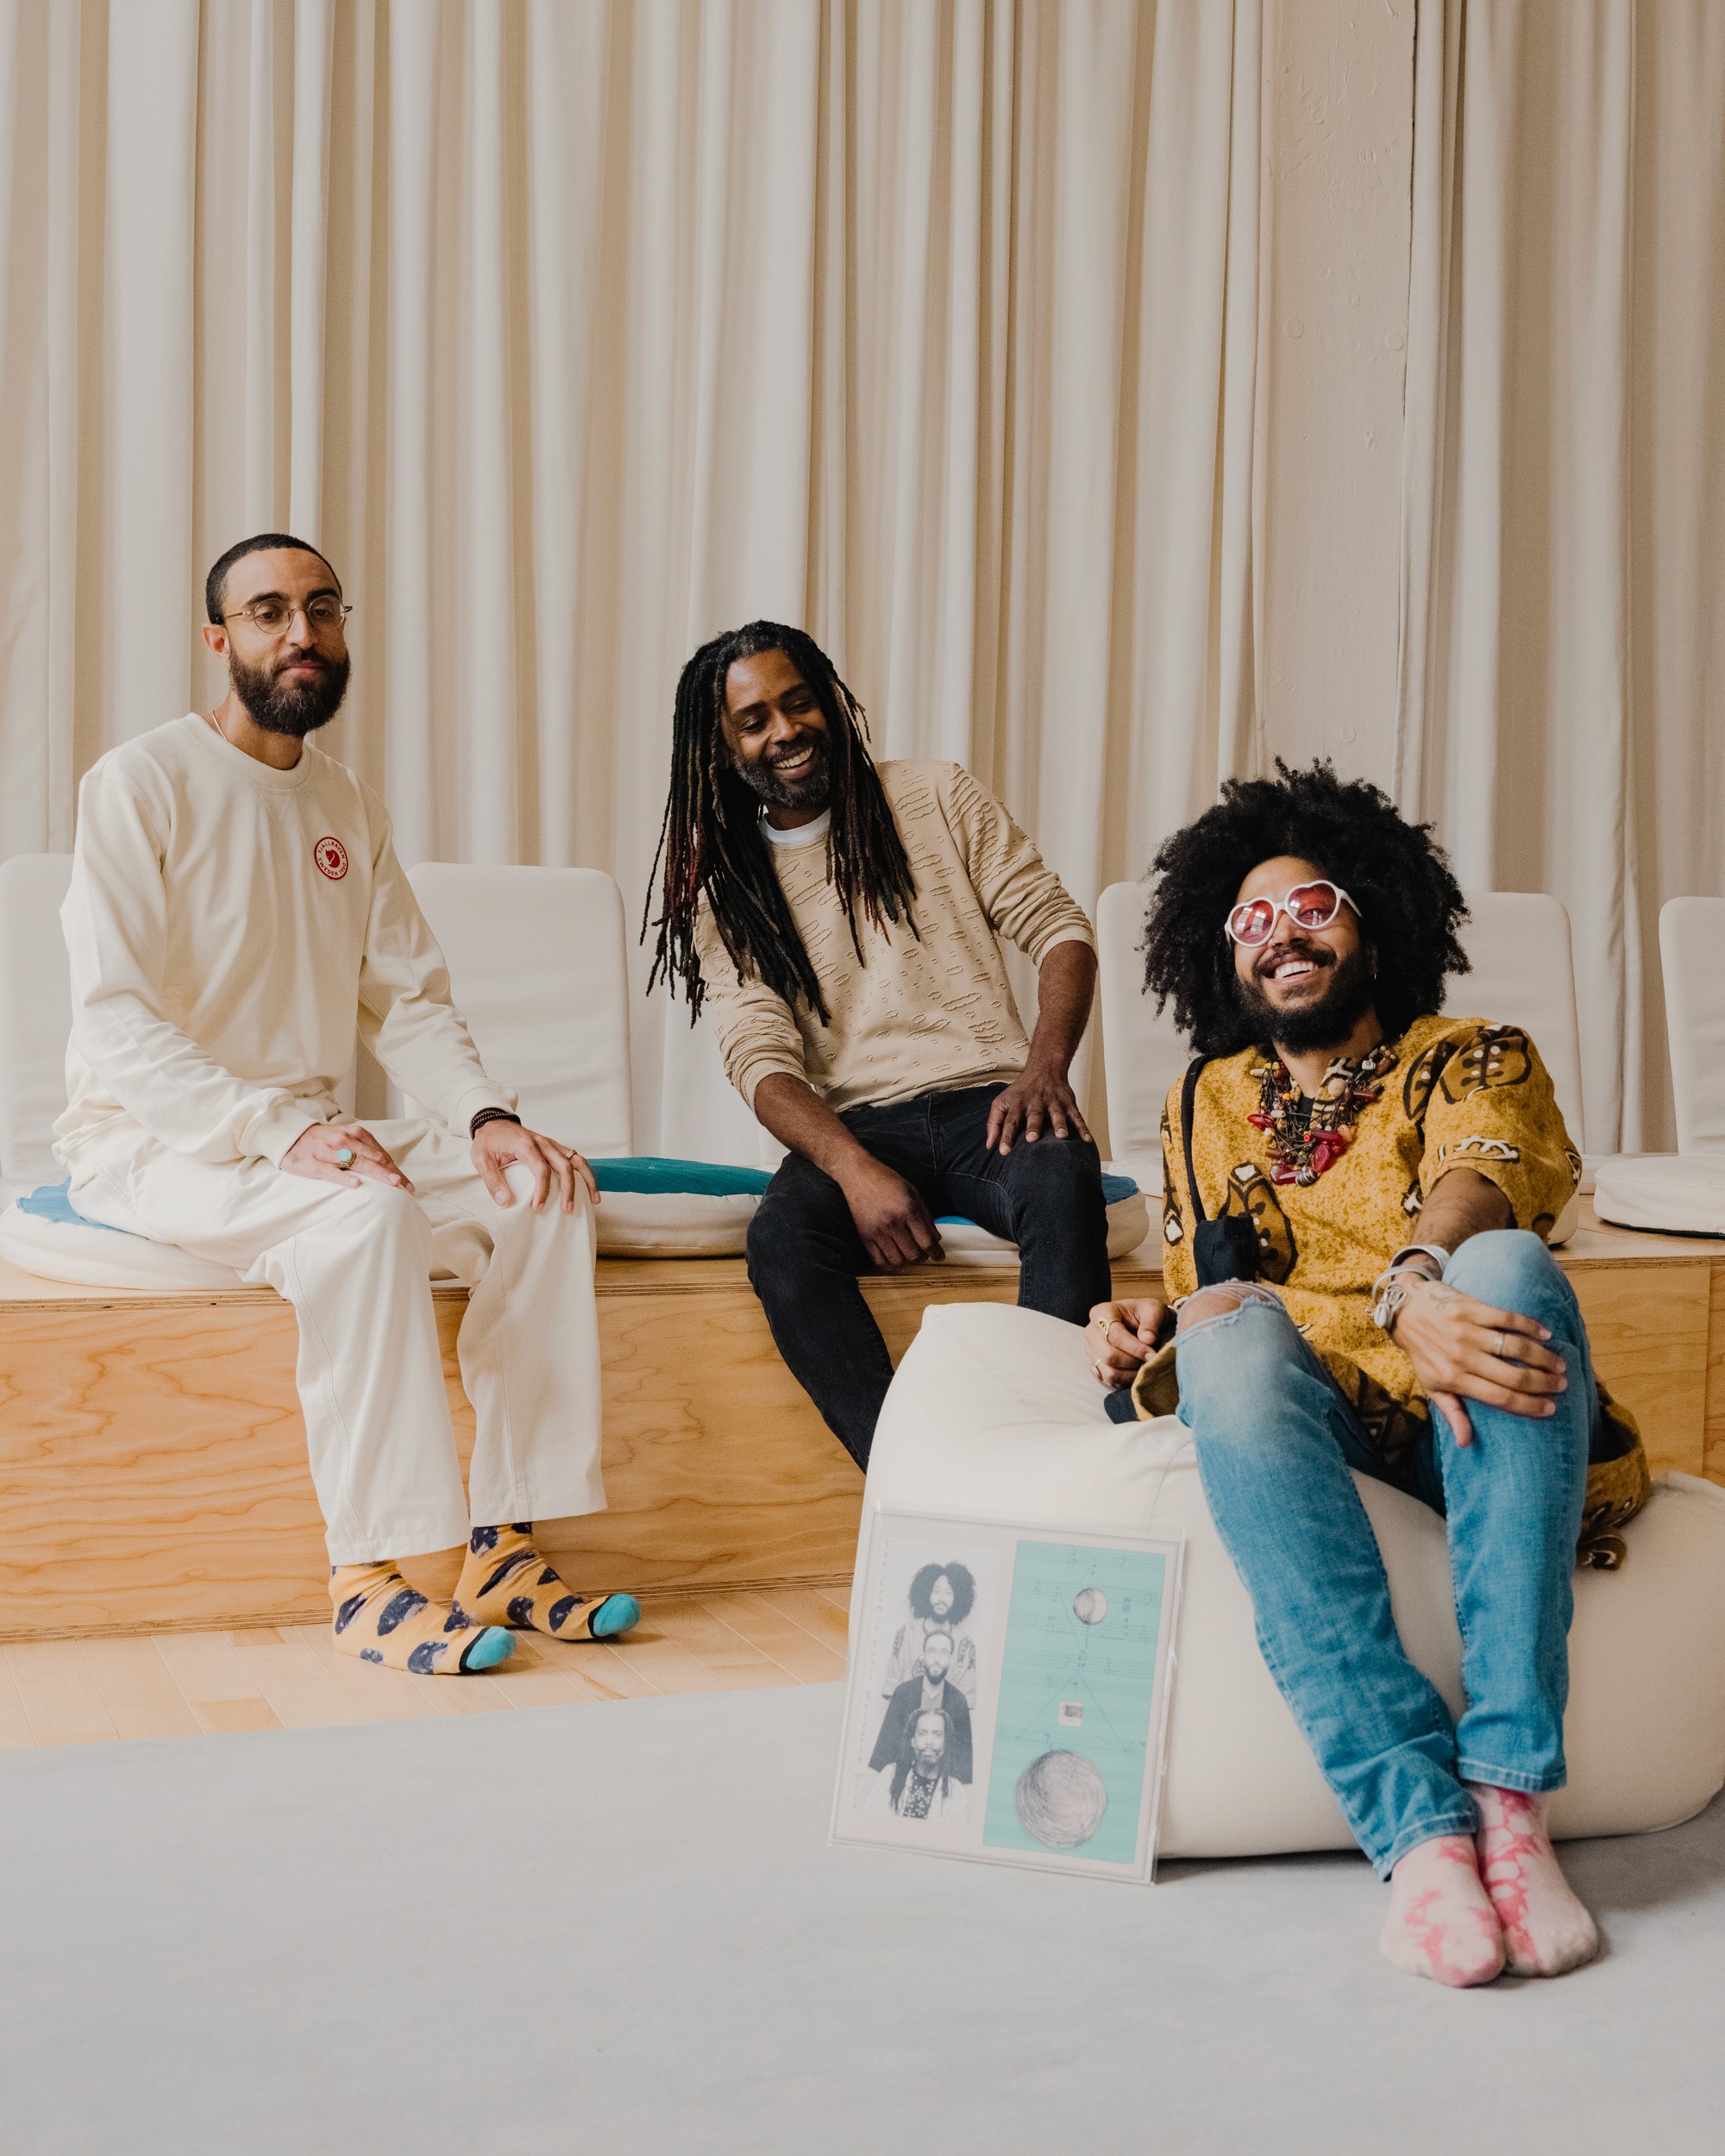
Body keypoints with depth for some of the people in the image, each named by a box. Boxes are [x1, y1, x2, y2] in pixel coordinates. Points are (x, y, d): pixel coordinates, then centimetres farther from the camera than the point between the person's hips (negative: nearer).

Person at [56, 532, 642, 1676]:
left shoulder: (351, 807, 13)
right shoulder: (142, 783, -9)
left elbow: (411, 1001, 9)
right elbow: (117, 1027, -17)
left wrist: (487, 1115, -11)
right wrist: (283, 1134, -28)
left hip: (309, 1135, 7)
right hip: (150, 1142, -6)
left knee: (547, 1192, -14)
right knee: (371, 1212, -35)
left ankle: (502, 1547, -12)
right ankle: (368, 1581, -27)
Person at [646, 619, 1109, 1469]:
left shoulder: (936, 799, 12)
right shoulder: (723, 885, 10)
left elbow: (1058, 928, 7)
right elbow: (762, 1061, -3)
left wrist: (1046, 1066, -14)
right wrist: (854, 1169, -23)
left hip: (982, 1106, 0)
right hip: (849, 1127, 0)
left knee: (1063, 1177, -35)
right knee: (780, 1238, -33)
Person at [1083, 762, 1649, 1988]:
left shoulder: (1473, 1057, 15)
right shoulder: (1205, 1107, 25)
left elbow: (1481, 1176, -8)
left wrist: (1416, 1280, -33)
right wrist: (1148, 1350, -3)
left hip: (1476, 1428, -1)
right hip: (1307, 1436, 1)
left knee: (1505, 1266, -34)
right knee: (1230, 1338, -33)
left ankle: (1508, 1792, -41)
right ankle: (1418, 1822, -44)